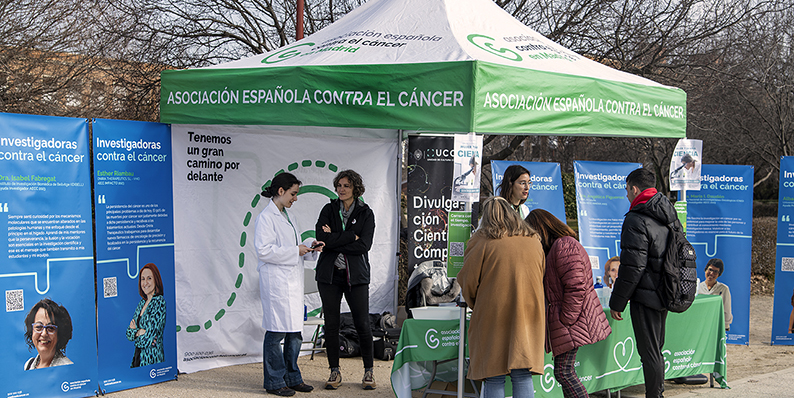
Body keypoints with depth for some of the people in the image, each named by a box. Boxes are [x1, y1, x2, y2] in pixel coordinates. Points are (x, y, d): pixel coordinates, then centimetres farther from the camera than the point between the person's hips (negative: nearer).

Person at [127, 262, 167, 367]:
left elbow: (151, 336, -18)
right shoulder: (142, 302, 11)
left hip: (152, 359, -7)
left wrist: (135, 331, -2)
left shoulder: (159, 302, -12)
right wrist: (139, 332, -11)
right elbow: (129, 333, 9)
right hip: (138, 356, 7)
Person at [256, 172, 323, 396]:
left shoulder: (287, 217, 18)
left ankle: (292, 378, 21)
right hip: (276, 282, -9)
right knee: (276, 331, -4)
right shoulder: (266, 218, -10)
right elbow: (264, 250, -18)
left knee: (295, 331, 11)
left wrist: (310, 247, 6)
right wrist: (295, 251, -17)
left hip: (293, 282, 9)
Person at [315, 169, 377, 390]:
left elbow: (364, 246, -11)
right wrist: (351, 236, -13)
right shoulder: (328, 210, 6)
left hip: (356, 275, -2)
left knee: (362, 323, -2)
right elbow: (321, 237, -10)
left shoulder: (365, 213, 1)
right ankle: (334, 372, 15)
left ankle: (368, 371, 12)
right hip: (329, 274, 2)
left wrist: (334, 241, -12)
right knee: (331, 324, 4)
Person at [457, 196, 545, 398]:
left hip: (493, 316, -3)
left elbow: (467, 282, -2)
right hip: (528, 316, 4)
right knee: (522, 378, 6)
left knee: (494, 378, 3)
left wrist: (476, 306, 17)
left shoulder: (482, 241, -7)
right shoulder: (533, 241, 8)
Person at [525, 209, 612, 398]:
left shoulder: (564, 246, -16)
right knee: (564, 371, 12)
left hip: (571, 323, -11)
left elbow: (576, 287, -22)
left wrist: (566, 320, -18)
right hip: (565, 323, 11)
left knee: (563, 371, -10)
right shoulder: (555, 247, 20)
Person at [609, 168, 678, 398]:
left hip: (645, 295, -9)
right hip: (664, 294, 9)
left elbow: (632, 267, -20)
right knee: (656, 350, 18)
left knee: (649, 353, -2)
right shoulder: (670, 216, 11)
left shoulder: (636, 220, -17)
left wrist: (617, 302, -12)